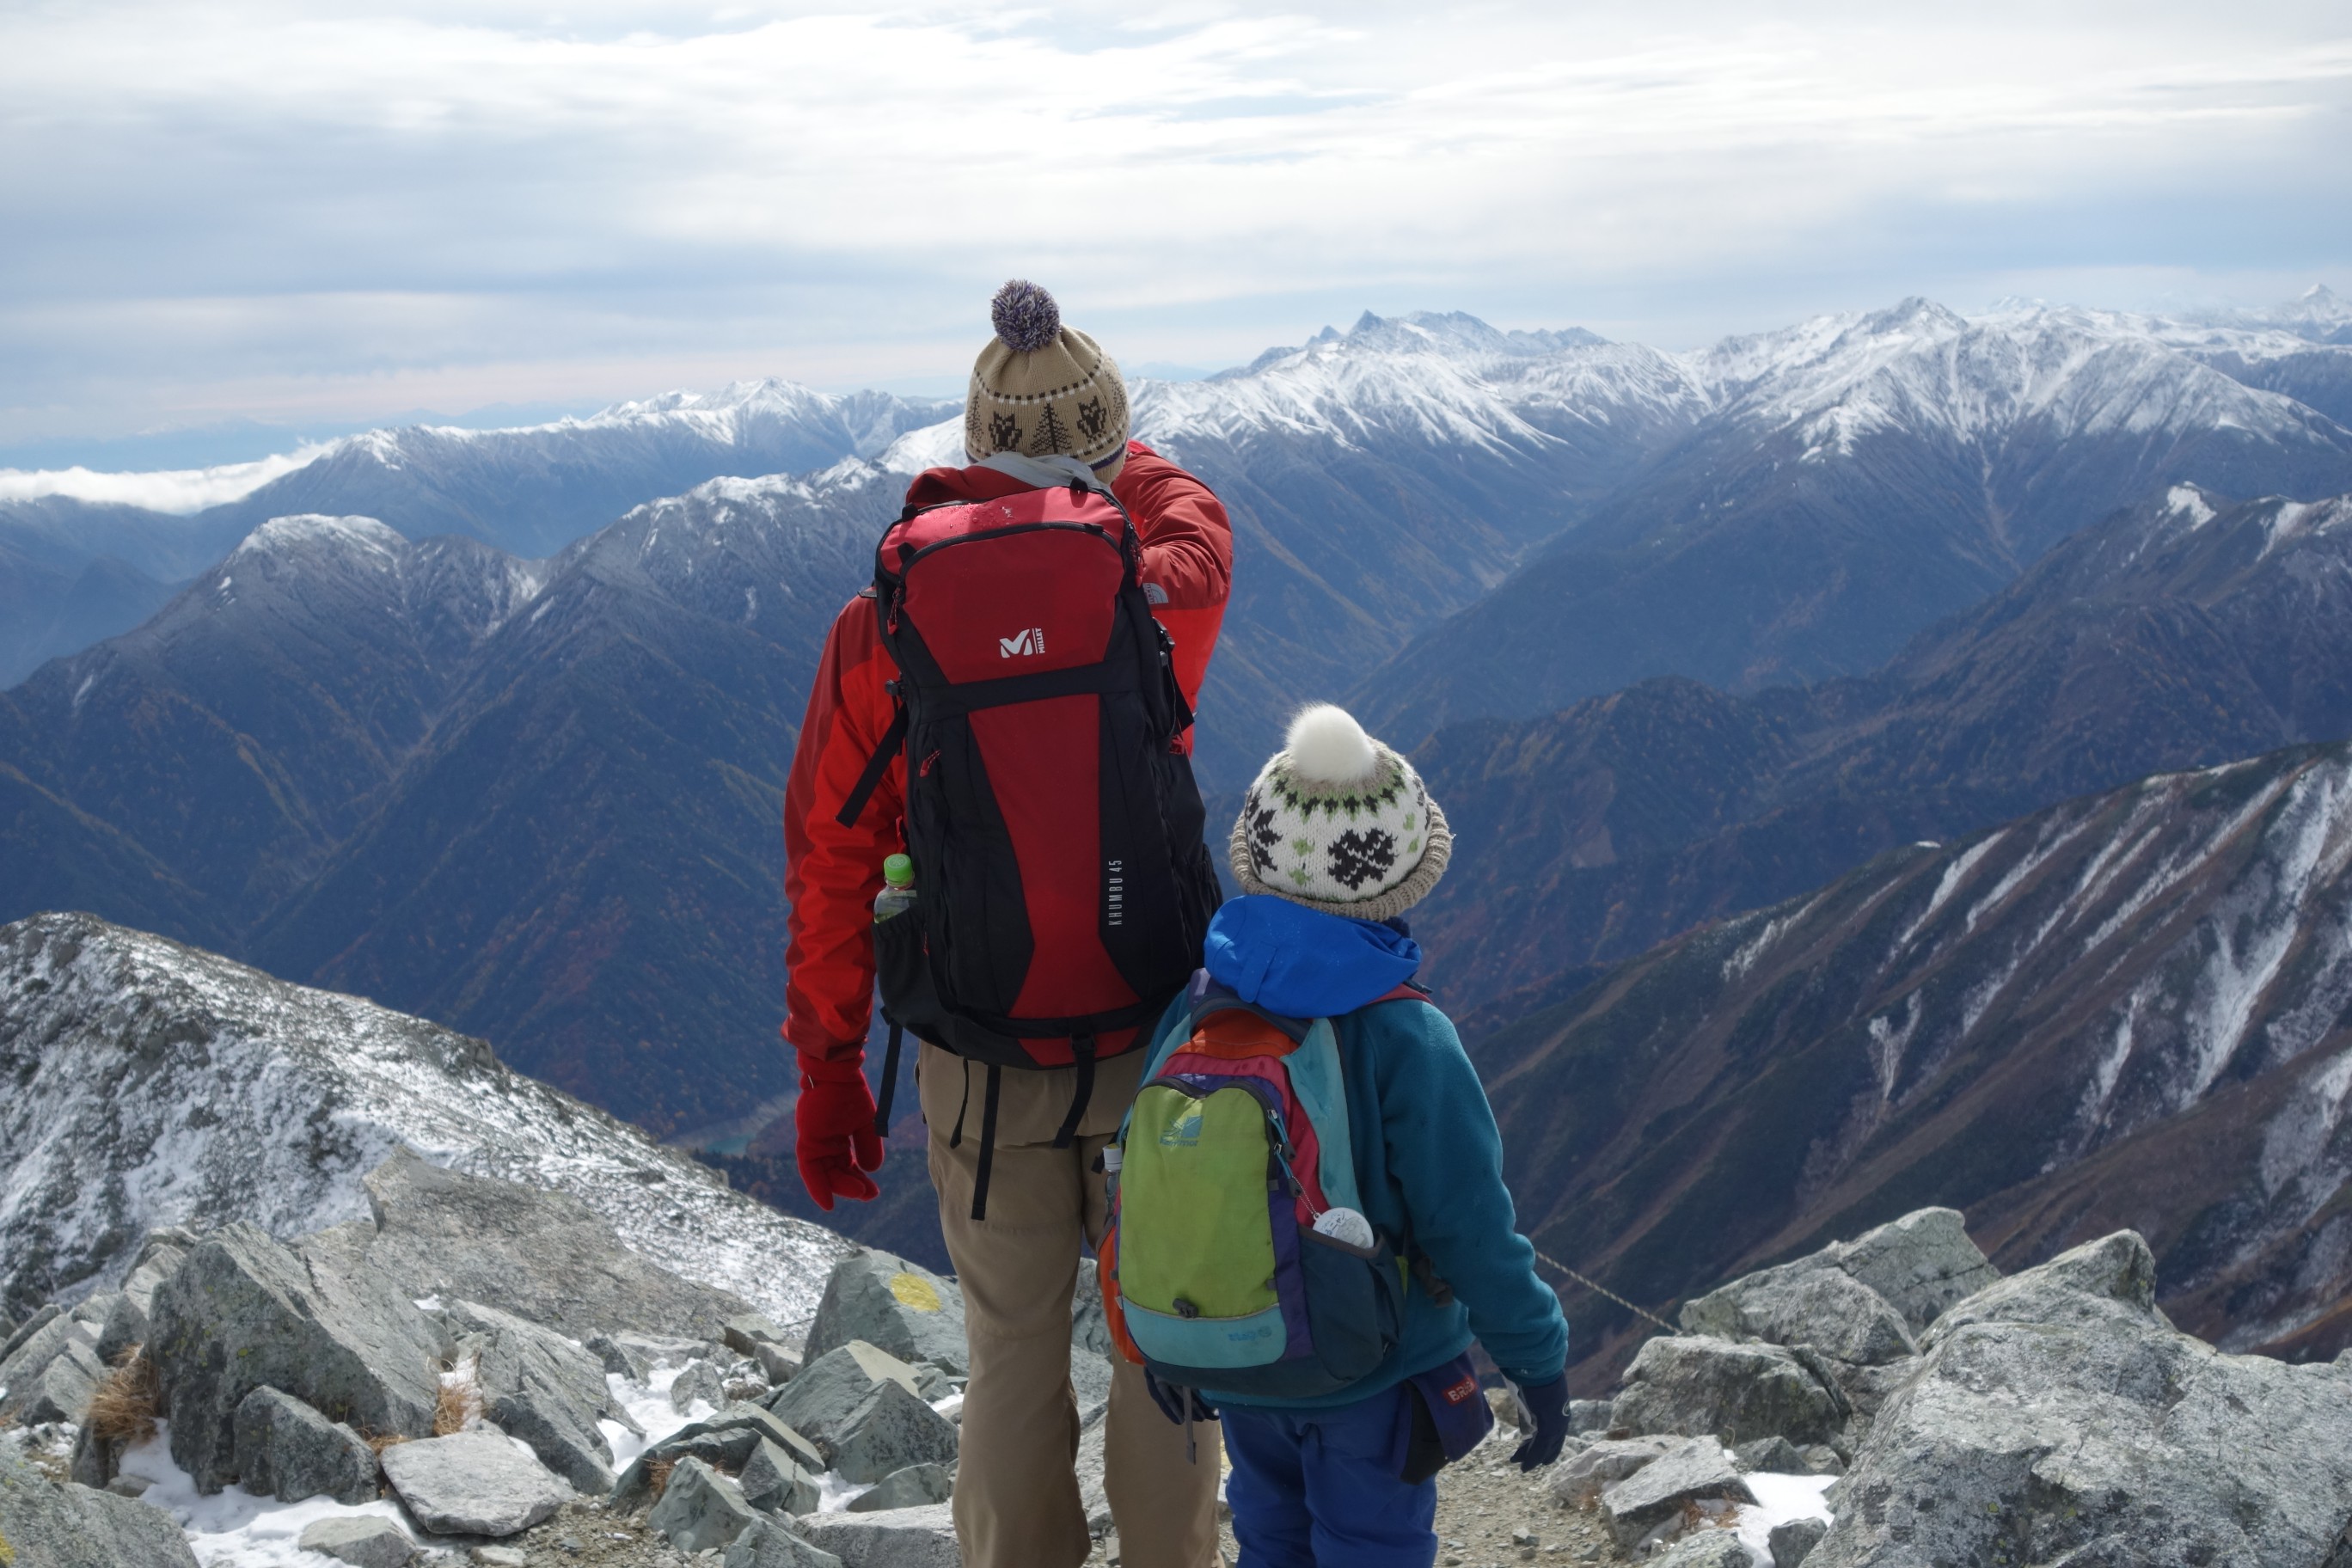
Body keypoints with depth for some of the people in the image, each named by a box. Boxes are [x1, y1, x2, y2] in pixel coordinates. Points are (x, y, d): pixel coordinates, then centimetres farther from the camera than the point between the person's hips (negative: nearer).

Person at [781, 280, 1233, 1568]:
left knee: (1011, 1355, 16)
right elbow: (1196, 527, 16)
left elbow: (830, 858, -3)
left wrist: (827, 1065, 6)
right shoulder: (1151, 601, -10)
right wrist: (1107, 470, 33)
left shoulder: (880, 630, -7)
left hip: (978, 1065, 1)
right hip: (1153, 1046, -1)